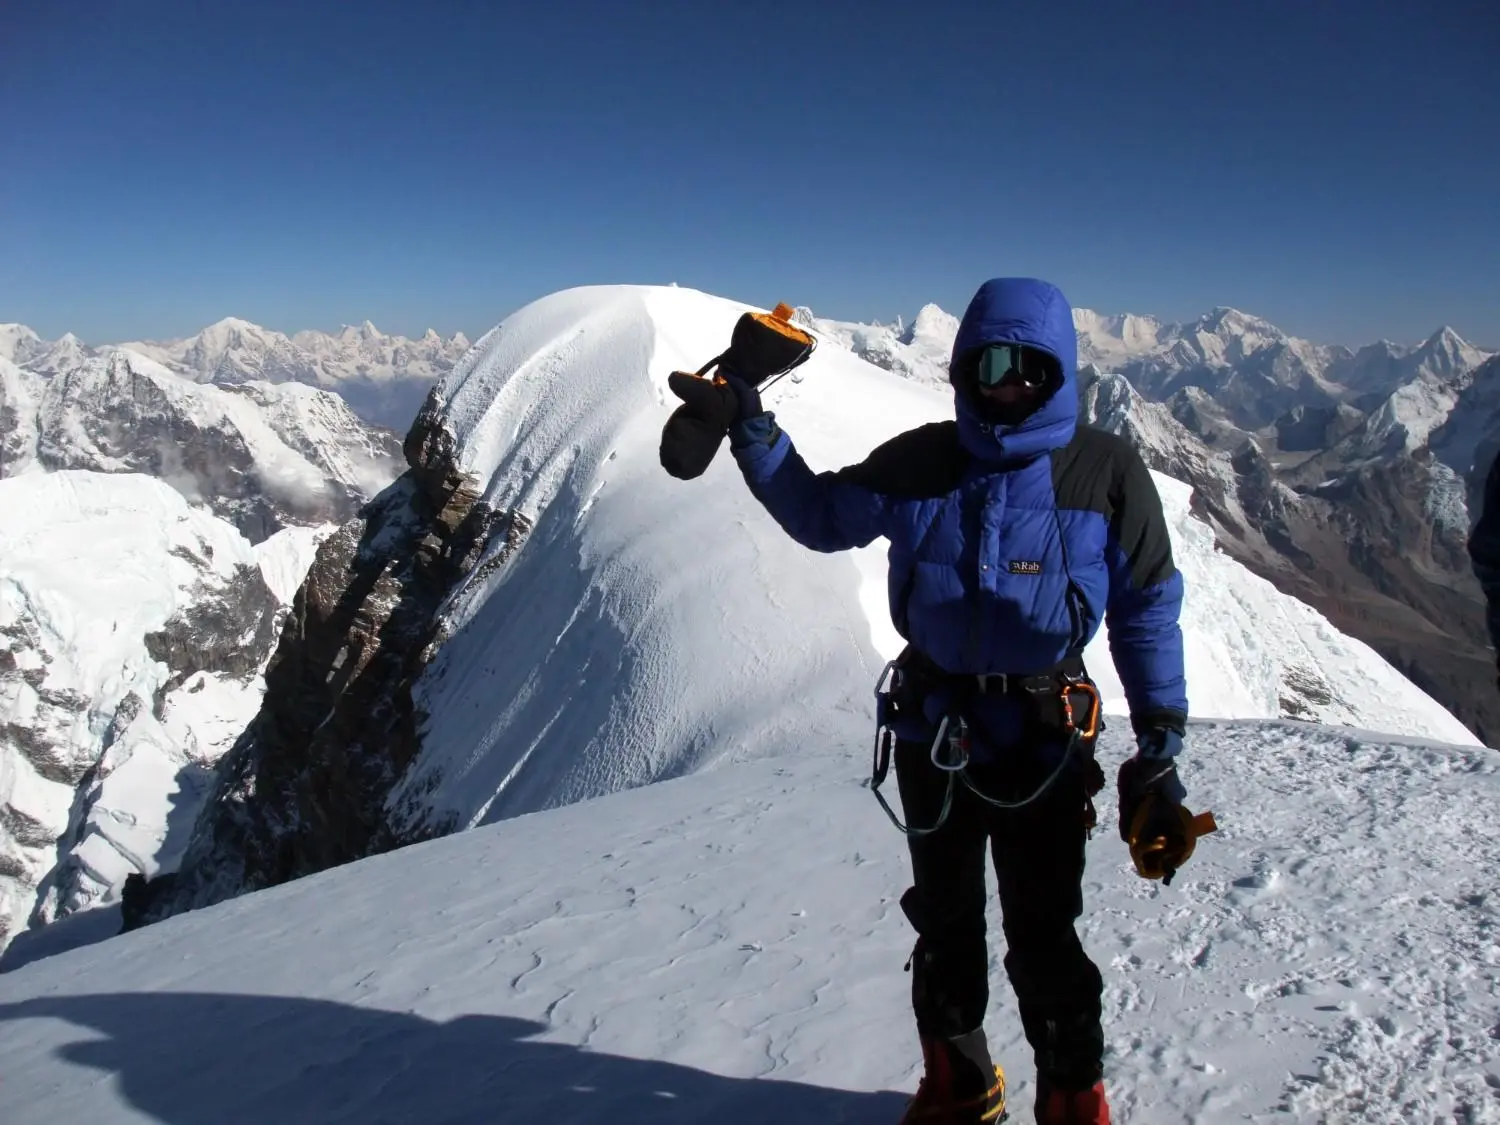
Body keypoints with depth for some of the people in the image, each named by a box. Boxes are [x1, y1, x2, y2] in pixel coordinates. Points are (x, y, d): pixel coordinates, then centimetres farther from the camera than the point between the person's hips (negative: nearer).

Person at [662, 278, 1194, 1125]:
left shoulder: (1108, 473, -9)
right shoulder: (922, 462, -3)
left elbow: (1148, 613, -3)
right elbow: (822, 517, 10)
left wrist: (1160, 751, -5)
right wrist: (751, 429, 0)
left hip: (1043, 738, -3)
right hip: (932, 728, 3)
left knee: (1044, 938, 3)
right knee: (945, 923, 18)